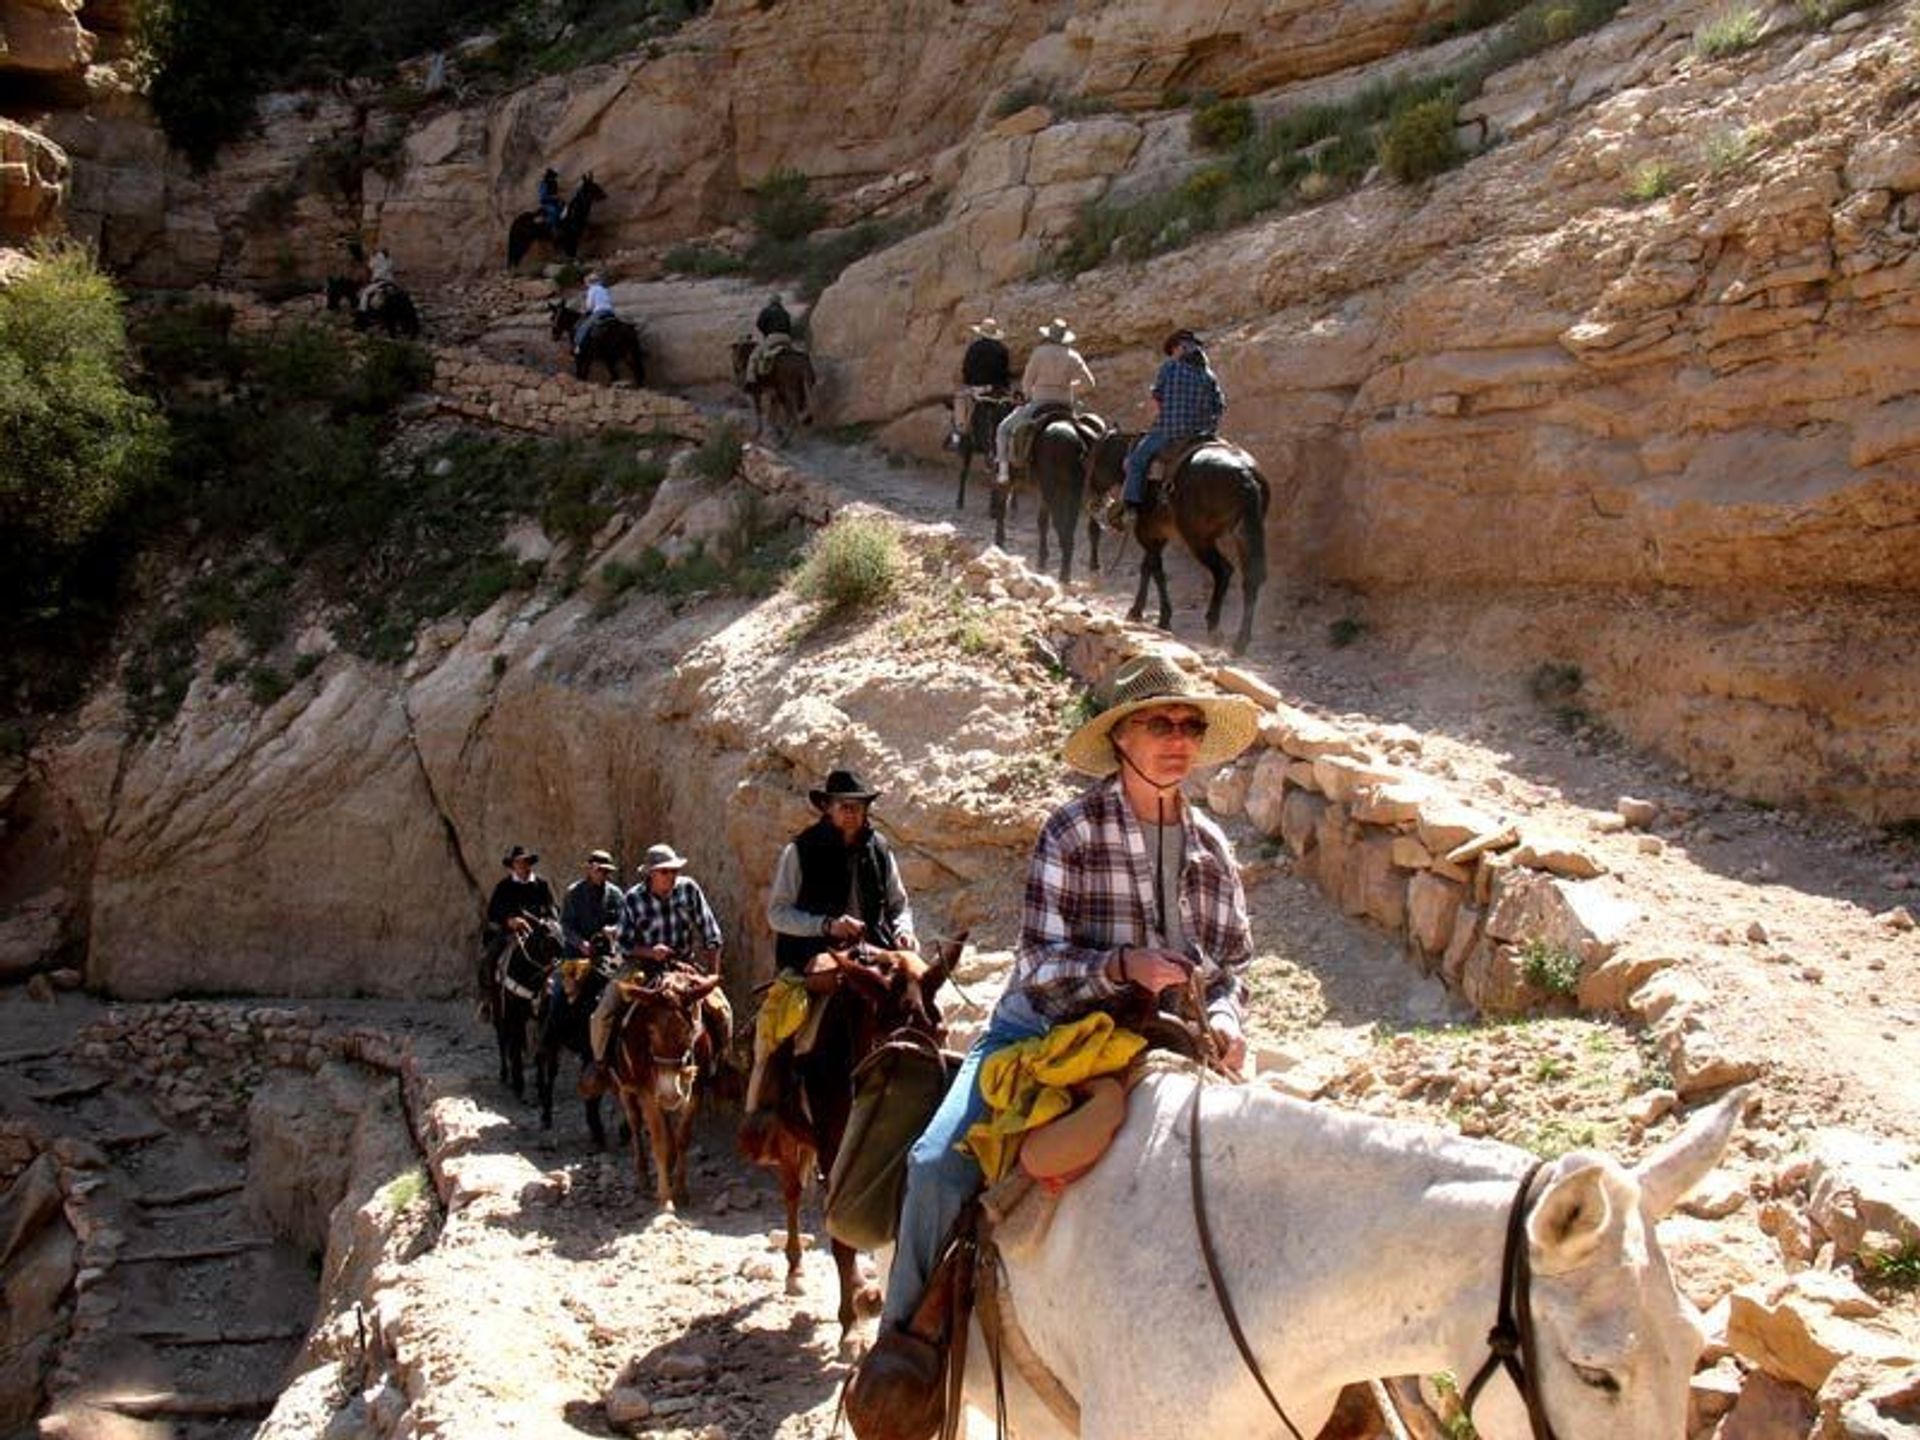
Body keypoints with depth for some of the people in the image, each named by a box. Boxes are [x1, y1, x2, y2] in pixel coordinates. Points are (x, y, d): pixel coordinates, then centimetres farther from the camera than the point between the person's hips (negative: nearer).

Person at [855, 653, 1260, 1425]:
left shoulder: (1211, 848, 4)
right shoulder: (1073, 830, -10)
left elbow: (1233, 965, 11)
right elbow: (1041, 967, -13)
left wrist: (1223, 1018, -12)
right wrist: (1124, 965, -30)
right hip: (1042, 1030, -4)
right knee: (939, 1164, -25)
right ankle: (908, 1334, -8)